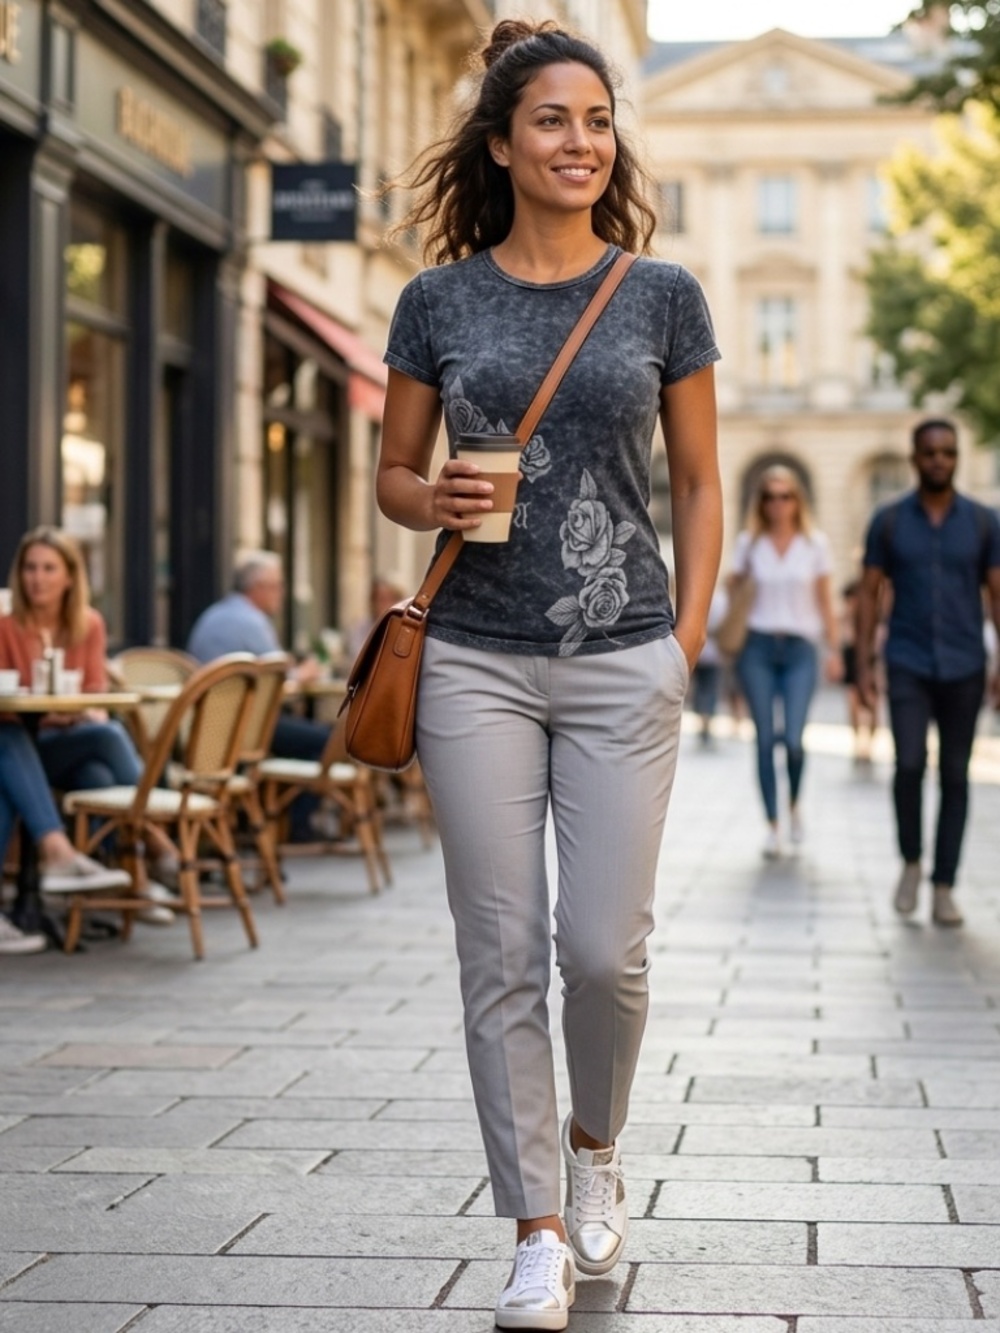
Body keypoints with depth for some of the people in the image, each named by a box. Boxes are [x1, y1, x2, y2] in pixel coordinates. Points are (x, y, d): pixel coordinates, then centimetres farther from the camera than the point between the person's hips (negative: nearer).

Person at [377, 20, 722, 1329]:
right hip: (478, 663, 1)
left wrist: (688, 643, 1)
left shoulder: (663, 296, 4)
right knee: (503, 955, 1)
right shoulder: (439, 300, 4)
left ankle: (595, 1146, 28)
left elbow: (699, 485, 9)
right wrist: (434, 504, -10)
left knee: (603, 945, -3)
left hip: (622, 663, 0)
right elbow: (393, 471, 12)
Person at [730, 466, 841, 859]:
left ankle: (794, 804, 18)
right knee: (765, 741, -1)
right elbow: (732, 585, 11)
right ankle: (772, 824, 9)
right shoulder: (749, 542, 4)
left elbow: (824, 601, 8)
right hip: (758, 647, 1)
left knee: (793, 740, -11)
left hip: (799, 649, -1)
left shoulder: (814, 543, 4)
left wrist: (835, 650, 4)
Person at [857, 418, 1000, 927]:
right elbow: (869, 595, 5)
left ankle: (944, 887, 10)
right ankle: (910, 863, 8)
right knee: (909, 764, -15)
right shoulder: (889, 521, 3)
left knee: (954, 776, 3)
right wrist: (863, 665, -1)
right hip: (907, 665, -1)